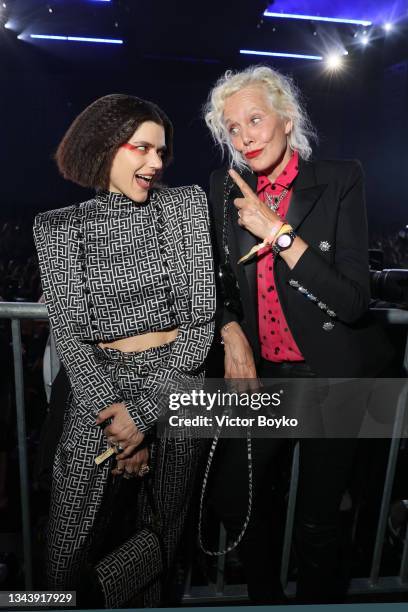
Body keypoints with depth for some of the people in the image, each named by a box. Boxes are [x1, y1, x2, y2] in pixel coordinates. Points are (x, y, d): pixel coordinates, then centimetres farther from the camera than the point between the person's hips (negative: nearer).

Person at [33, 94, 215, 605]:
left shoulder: (189, 204, 0)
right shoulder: (58, 227, 1)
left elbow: (203, 315, -6)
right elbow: (67, 332, -2)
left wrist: (143, 410, -12)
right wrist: (113, 413, -12)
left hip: (177, 384, 1)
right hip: (97, 388, 0)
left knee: (160, 538, 16)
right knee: (72, 546, 11)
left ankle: (151, 601, 45)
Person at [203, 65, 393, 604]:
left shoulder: (340, 181, -10)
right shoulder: (225, 188, 1)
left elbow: (354, 302, -19)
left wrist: (278, 232, -22)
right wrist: (231, 333, -7)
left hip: (331, 374, -3)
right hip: (261, 371, 4)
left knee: (317, 524, 10)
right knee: (232, 497, 12)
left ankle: (319, 598, 42)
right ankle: (265, 595, 42)